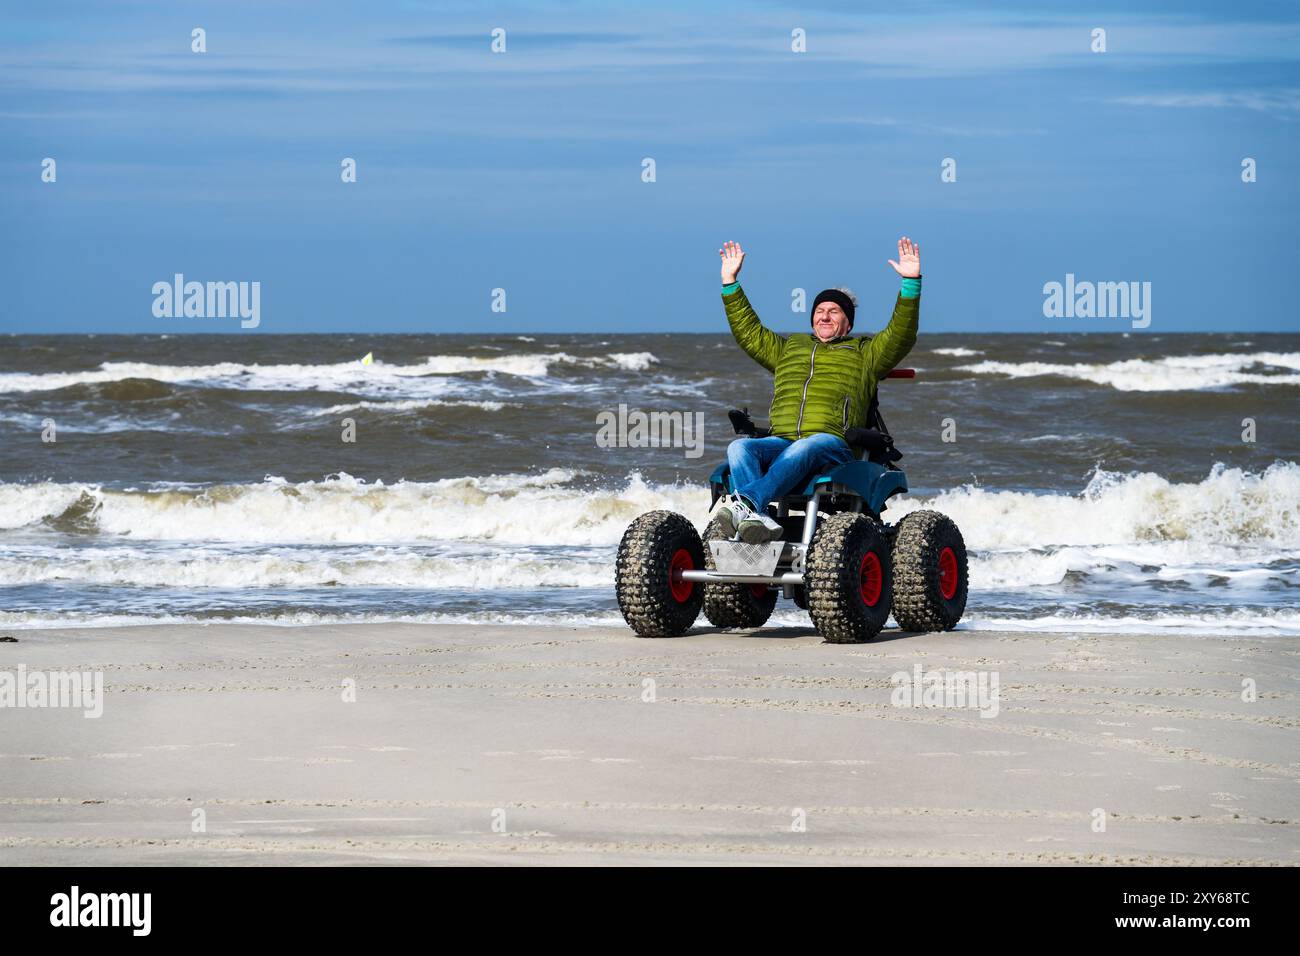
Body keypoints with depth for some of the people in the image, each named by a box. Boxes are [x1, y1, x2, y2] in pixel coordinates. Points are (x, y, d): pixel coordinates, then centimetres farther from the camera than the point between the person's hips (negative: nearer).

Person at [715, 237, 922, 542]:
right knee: (739, 448, -30)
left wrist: (911, 283, 0)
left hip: (832, 442, -4)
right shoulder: (789, 348, 35)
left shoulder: (865, 354, 24)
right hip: (780, 441, 4)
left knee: (802, 451, -41)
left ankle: (745, 501, -64)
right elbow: (748, 333, 37)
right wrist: (730, 282, 33)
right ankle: (756, 518, -56)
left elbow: (901, 335, 11)